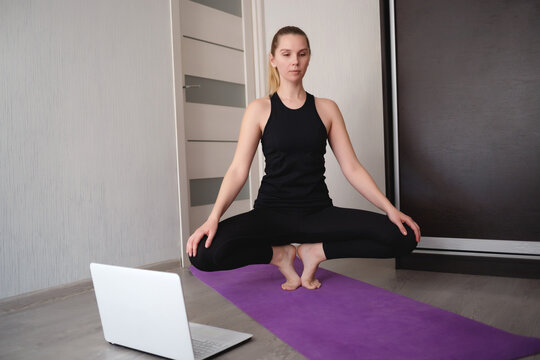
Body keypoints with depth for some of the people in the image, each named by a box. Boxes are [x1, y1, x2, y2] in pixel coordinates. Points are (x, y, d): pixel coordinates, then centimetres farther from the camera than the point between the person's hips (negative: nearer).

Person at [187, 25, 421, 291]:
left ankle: (316, 252, -2)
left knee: (402, 236, -21)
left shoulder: (326, 109, 8)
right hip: (272, 211, -1)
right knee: (205, 252, -30)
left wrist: (390, 209, -9)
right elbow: (238, 170, -6)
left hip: (318, 211, 2)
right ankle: (280, 254, -2)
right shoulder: (260, 109, 3)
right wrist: (213, 218, -23)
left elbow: (352, 168, 4)